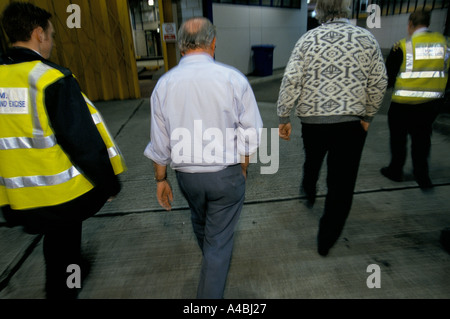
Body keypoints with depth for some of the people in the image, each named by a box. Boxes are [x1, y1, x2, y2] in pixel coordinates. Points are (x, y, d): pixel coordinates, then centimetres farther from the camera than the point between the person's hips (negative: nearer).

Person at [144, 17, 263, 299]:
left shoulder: (164, 84, -7)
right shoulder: (234, 79, -12)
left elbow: (160, 142, -2)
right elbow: (250, 135, -8)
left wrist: (161, 179, 11)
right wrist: (243, 169, 8)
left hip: (187, 176, 4)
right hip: (227, 175, -3)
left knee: (200, 222, 31)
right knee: (219, 239, 12)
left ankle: (211, 262, 60)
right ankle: (210, 294, 26)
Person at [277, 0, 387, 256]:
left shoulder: (308, 39, 0)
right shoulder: (366, 38, 3)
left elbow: (291, 81, -9)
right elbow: (379, 83, 3)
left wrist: (284, 118, -3)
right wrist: (368, 116, 15)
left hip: (312, 119, 1)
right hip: (351, 122, 0)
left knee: (312, 160, 30)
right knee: (342, 183, 8)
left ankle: (309, 192, 57)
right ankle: (326, 240, 18)